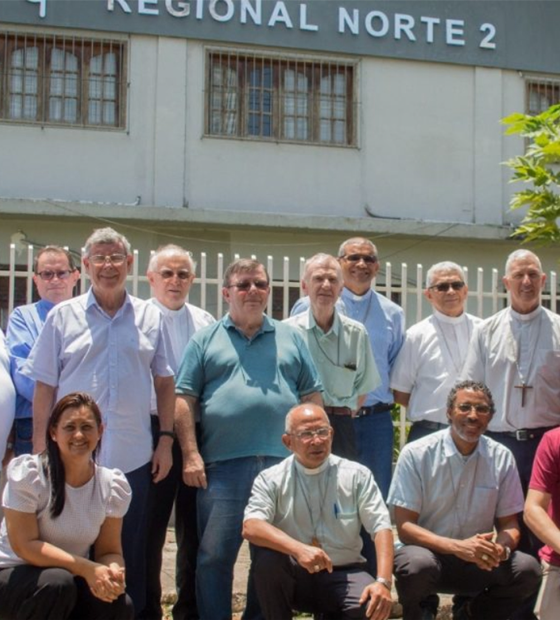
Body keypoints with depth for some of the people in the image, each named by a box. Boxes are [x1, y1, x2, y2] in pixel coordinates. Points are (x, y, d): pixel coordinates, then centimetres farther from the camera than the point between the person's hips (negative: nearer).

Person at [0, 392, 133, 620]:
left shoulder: (112, 485, -6)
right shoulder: (28, 473, -19)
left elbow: (109, 550, -3)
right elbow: (25, 545, -22)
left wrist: (113, 573, -28)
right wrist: (87, 569, -30)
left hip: (71, 578, 4)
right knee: (58, 583, -35)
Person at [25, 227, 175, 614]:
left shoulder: (151, 318, 7)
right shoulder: (63, 317, 3)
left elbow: (164, 383, 11)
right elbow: (44, 387, 3)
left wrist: (166, 439, 4)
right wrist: (40, 448, -1)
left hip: (133, 459, 1)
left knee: (131, 559, 10)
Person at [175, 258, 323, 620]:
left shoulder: (291, 338, 14)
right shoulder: (206, 340, 8)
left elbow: (312, 397, 12)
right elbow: (184, 400, 3)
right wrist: (191, 455, -6)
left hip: (283, 464, 2)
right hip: (223, 465, -2)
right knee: (215, 556, 1)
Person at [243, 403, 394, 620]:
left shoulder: (357, 475, -1)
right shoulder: (271, 479, -5)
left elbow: (381, 527, -7)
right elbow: (251, 527, -21)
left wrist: (383, 582, -23)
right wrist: (299, 549, -38)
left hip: (343, 575, 1)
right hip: (293, 576, -1)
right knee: (266, 554, -32)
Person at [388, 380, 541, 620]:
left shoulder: (501, 457, -1)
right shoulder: (416, 454, -11)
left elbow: (509, 525, 4)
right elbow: (405, 527, -13)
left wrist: (501, 547, -22)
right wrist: (459, 547, -28)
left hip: (480, 560, 3)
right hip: (429, 552, -3)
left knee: (527, 570, -23)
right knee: (416, 565, -36)